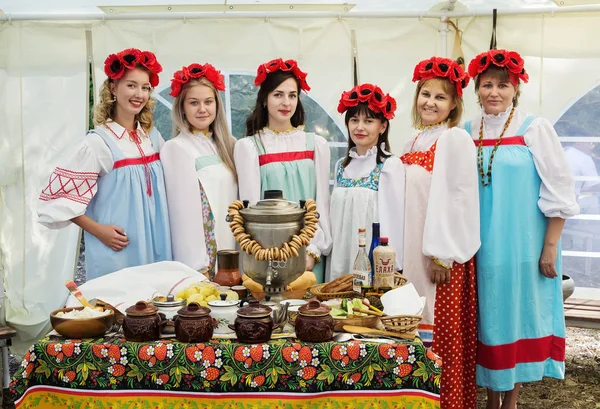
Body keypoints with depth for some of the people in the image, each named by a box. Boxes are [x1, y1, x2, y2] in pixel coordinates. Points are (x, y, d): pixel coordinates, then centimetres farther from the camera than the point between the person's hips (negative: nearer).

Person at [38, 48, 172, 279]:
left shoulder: (153, 137, 6)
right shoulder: (99, 142, -11)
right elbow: (56, 195, -11)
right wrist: (98, 230, -14)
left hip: (155, 248, 6)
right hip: (116, 253, -5)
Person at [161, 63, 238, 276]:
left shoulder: (228, 144, 9)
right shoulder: (175, 149, -10)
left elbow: (237, 198, 12)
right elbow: (185, 214, -14)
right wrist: (198, 265, -17)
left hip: (233, 249, 6)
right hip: (202, 258, -6)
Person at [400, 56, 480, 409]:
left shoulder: (455, 139, -9)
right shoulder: (415, 143, 13)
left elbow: (460, 198, -15)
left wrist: (443, 254, -18)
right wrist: (405, 253, 14)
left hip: (444, 252, -7)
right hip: (416, 252, 7)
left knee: (443, 336, 0)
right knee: (420, 332, 13)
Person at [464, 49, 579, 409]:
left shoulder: (534, 129, -6)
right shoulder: (468, 132, 4)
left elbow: (559, 191, -7)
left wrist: (550, 248, -10)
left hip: (522, 247, -3)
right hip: (481, 248, 3)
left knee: (520, 317, 6)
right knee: (488, 319, 10)